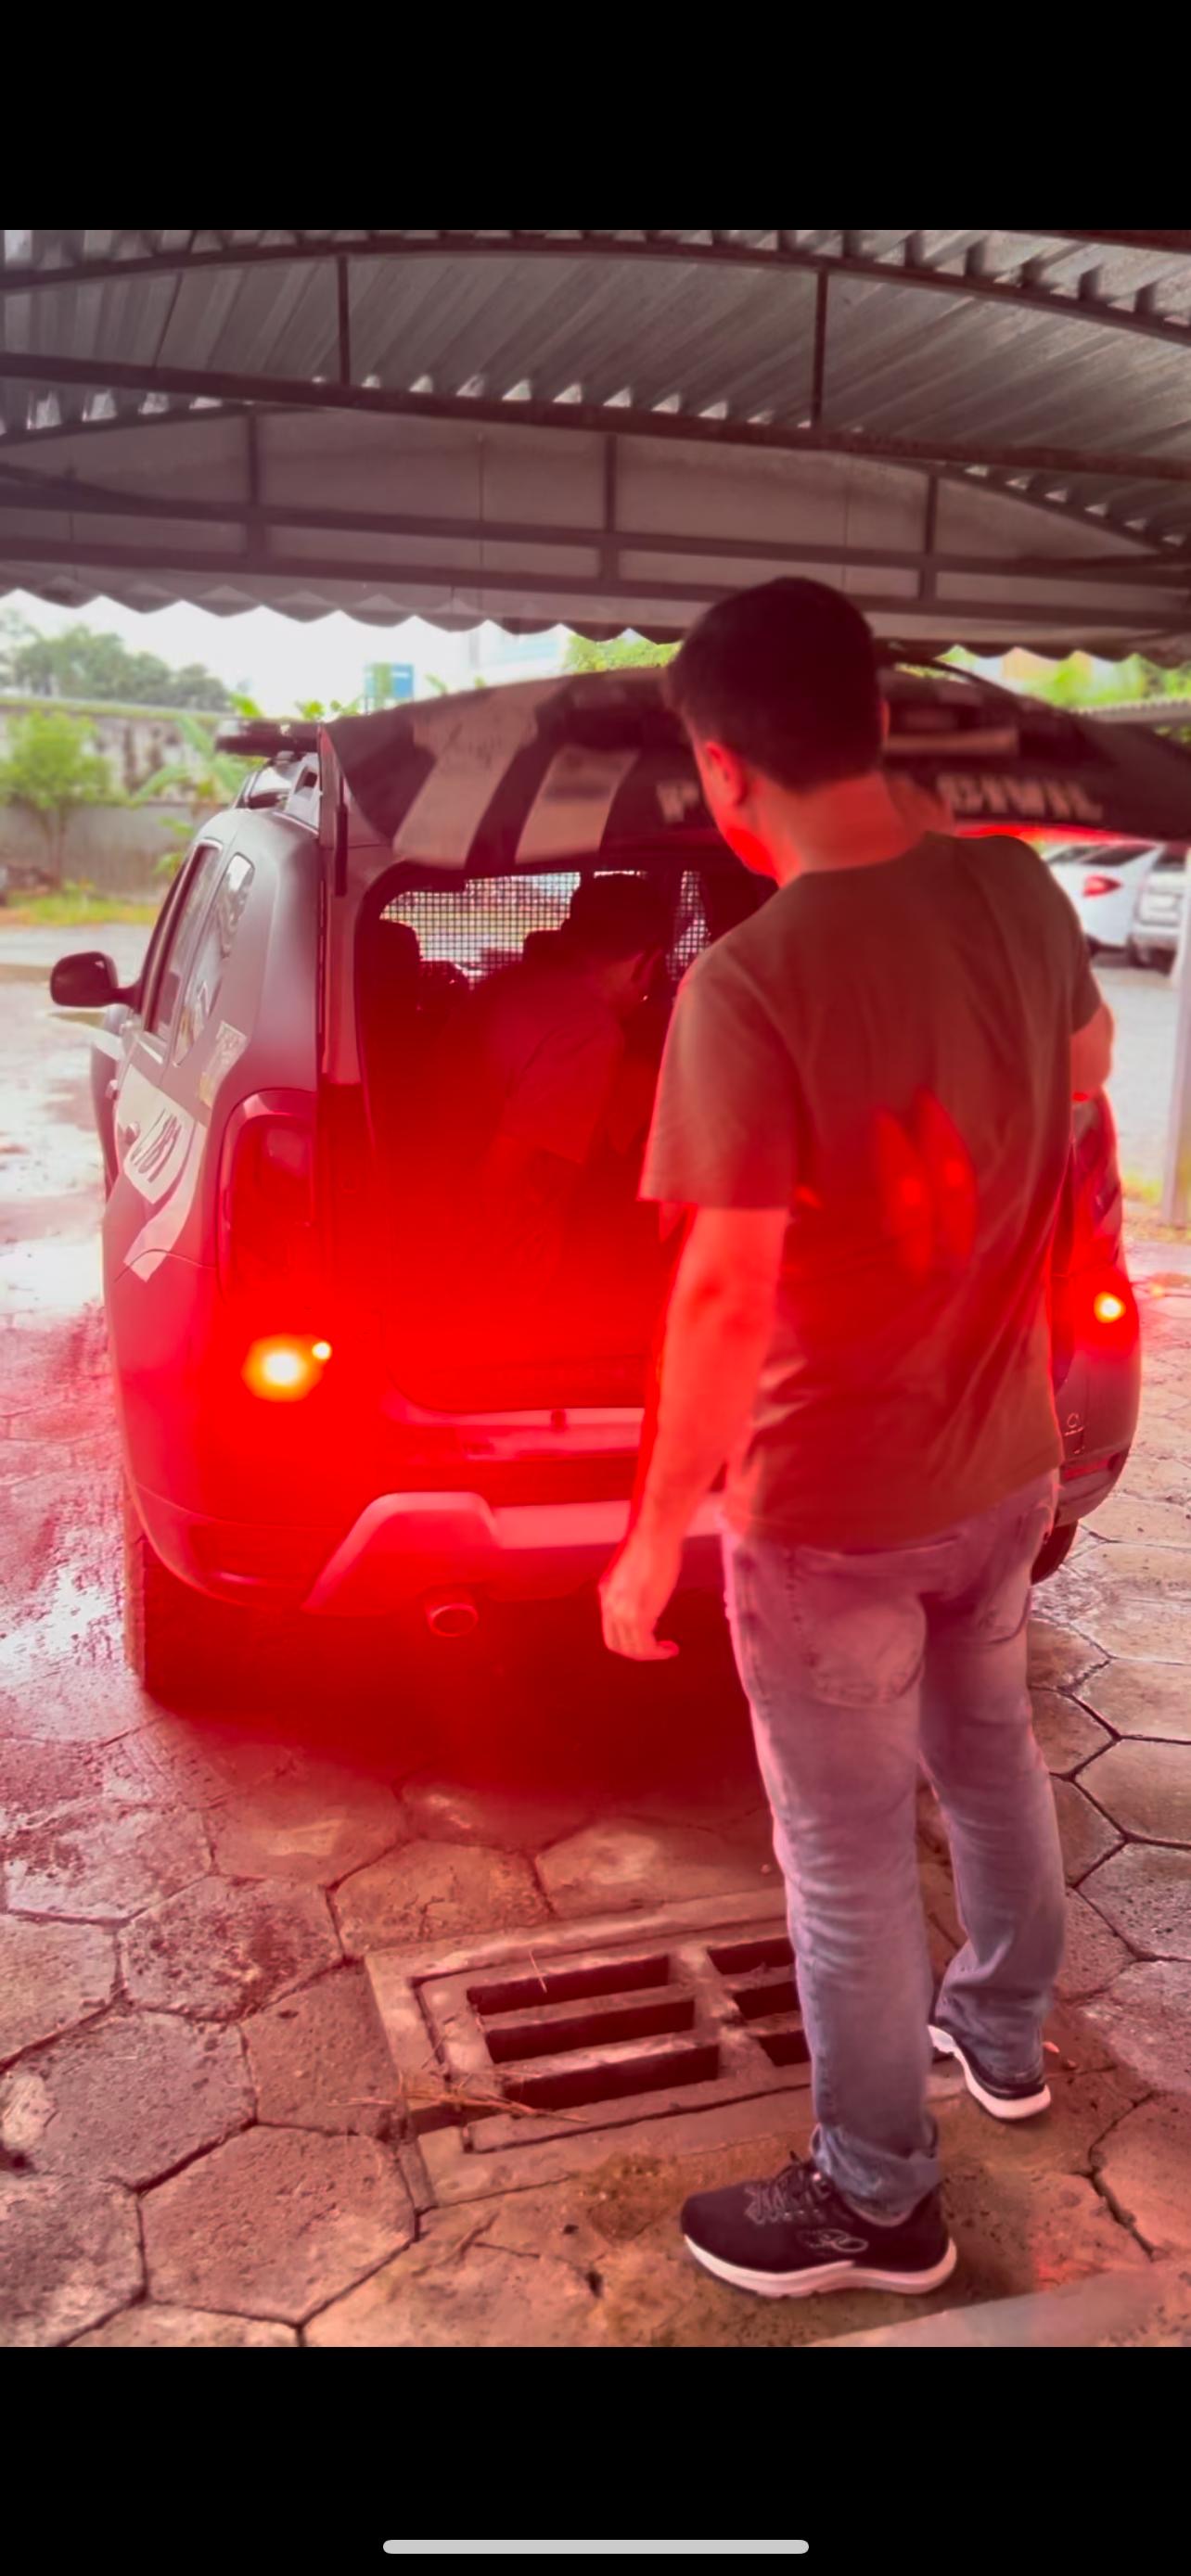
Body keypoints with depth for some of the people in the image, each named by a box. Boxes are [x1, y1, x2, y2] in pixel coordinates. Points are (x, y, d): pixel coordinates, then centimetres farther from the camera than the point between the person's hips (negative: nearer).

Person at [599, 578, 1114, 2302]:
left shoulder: (752, 982, -26)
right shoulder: (1015, 891, -4)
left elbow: (727, 1298, -25)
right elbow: (1086, 1068, 16)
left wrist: (655, 1534, -14)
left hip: (834, 1509, -7)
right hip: (1007, 1461, 7)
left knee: (849, 1861, 12)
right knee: (992, 1756, 28)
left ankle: (878, 2204, 32)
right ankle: (1006, 2034, 52)